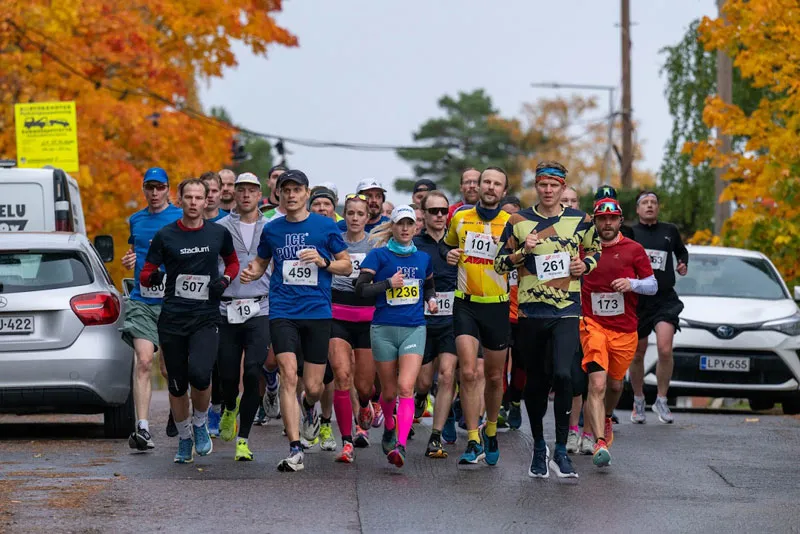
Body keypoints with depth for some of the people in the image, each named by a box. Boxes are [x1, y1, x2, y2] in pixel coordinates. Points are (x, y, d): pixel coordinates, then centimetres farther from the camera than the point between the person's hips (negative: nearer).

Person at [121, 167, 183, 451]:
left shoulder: (181, 218, 1)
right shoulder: (136, 220, 14)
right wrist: (128, 261, 7)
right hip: (141, 301, 2)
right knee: (143, 361, -13)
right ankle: (142, 428, -19)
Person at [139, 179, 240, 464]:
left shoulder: (219, 234, 5)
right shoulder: (165, 235, 2)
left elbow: (233, 262, 23)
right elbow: (144, 276, 6)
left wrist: (225, 280, 2)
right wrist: (155, 277, -18)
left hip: (206, 318, -1)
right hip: (172, 320, 1)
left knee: (199, 373, -22)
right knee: (177, 384, 5)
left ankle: (201, 423, 6)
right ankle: (184, 440, 25)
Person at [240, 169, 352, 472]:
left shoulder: (325, 226, 3)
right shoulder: (272, 230, 9)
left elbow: (347, 266, 8)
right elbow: (261, 261, 23)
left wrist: (323, 261, -11)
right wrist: (251, 272, 1)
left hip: (317, 312, 0)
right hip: (282, 312, 0)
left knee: (313, 386, 2)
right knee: (288, 376, -14)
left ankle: (309, 408, 41)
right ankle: (295, 450, -13)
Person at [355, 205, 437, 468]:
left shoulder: (423, 258, 10)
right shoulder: (378, 255, -1)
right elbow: (360, 288, -10)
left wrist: (431, 299, 8)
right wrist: (388, 283, -19)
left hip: (414, 328, 1)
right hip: (384, 329, -1)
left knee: (405, 387, -17)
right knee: (389, 391, 9)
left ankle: (401, 445, -26)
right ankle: (389, 428, 41)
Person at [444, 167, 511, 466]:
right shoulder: (460, 219, 6)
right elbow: (449, 246, 24)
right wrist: (449, 257, 2)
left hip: (497, 306, -1)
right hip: (466, 304, 1)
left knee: (494, 377, 11)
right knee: (468, 373, -13)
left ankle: (490, 431, 34)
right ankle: (474, 442, -11)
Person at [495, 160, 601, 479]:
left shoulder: (580, 220, 5)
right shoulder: (519, 221, 5)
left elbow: (596, 250, 21)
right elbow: (499, 262, 8)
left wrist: (585, 265, 0)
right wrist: (523, 252, -10)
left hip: (567, 312, -1)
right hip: (530, 311, 1)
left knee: (562, 375, -17)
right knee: (535, 381, 8)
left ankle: (561, 452, -10)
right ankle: (538, 447, 25)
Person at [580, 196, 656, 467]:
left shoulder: (633, 250, 3)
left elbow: (653, 285, 5)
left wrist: (632, 284, -14)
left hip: (625, 328, 2)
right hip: (592, 324, -2)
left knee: (615, 384, 17)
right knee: (597, 383, -19)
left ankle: (604, 420, 48)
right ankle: (600, 442, -27)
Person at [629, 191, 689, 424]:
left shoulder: (670, 231, 10)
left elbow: (682, 251, 27)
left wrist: (683, 264, 7)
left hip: (665, 299, 0)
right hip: (636, 300, 0)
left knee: (665, 350, -17)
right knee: (637, 354, 8)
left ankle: (661, 400, -2)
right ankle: (638, 401, 26)